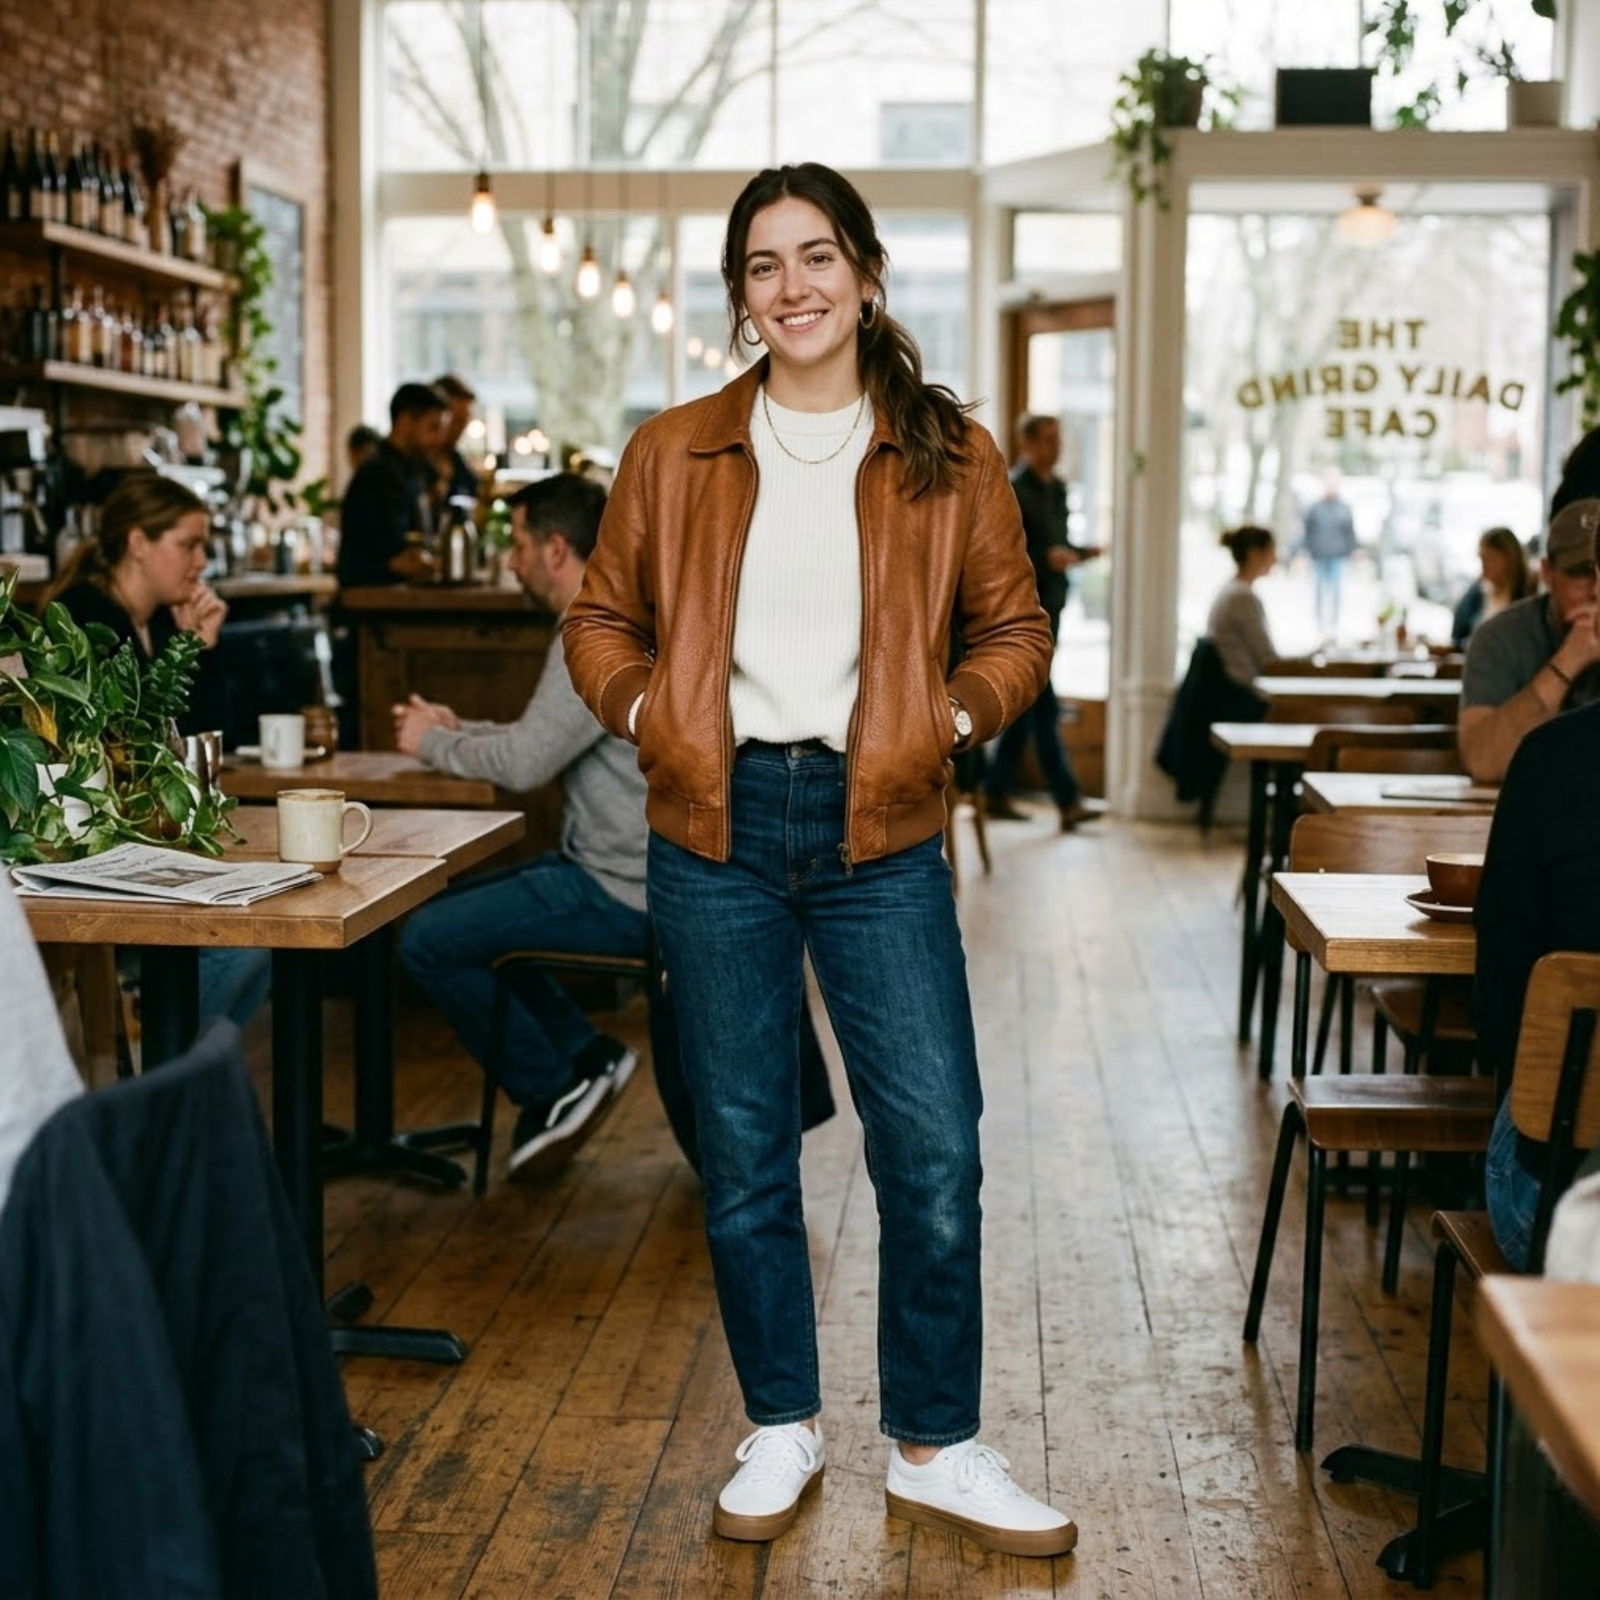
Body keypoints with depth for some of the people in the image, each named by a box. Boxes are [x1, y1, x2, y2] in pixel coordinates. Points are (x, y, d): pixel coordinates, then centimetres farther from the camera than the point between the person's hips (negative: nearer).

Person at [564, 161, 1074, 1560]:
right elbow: (603, 618, 13)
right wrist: (647, 710, -5)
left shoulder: (949, 455, 4)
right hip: (716, 830, 1)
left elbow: (1015, 630, 10)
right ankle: (783, 1428, 27)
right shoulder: (673, 451, 6)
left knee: (936, 1155, -2)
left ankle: (934, 1446, 16)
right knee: (743, 1153, 9)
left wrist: (952, 716, -7)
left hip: (879, 831, -1)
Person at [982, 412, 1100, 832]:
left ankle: (996, 792, 20)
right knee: (1043, 704, -8)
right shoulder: (1012, 490, -11)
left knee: (1026, 703, 12)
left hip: (1050, 603, 9)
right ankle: (1068, 800, -8)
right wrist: (1047, 557, -26)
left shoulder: (1057, 488, 15)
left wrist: (1081, 552, 2)